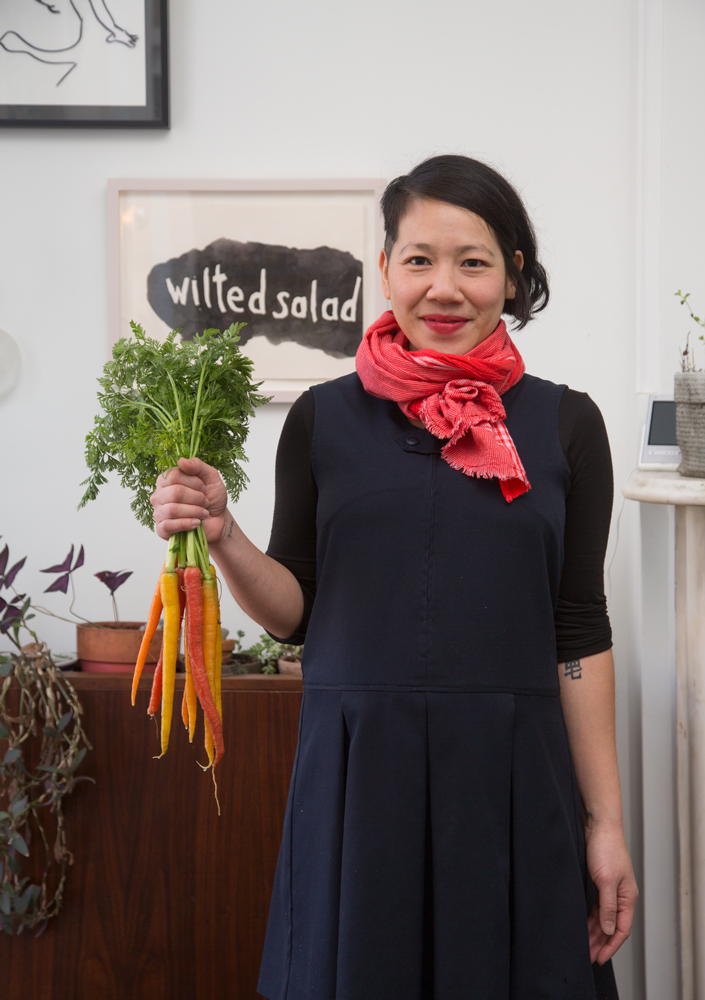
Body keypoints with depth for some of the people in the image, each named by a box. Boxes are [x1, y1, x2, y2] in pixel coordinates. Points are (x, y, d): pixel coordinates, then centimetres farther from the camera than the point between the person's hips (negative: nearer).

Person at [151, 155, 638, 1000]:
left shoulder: (564, 425, 2)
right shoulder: (323, 418, 2)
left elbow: (580, 632, 2)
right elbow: (294, 613, 6)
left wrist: (606, 822, 1)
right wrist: (222, 536, -13)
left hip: (511, 775, 0)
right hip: (357, 773, 0)